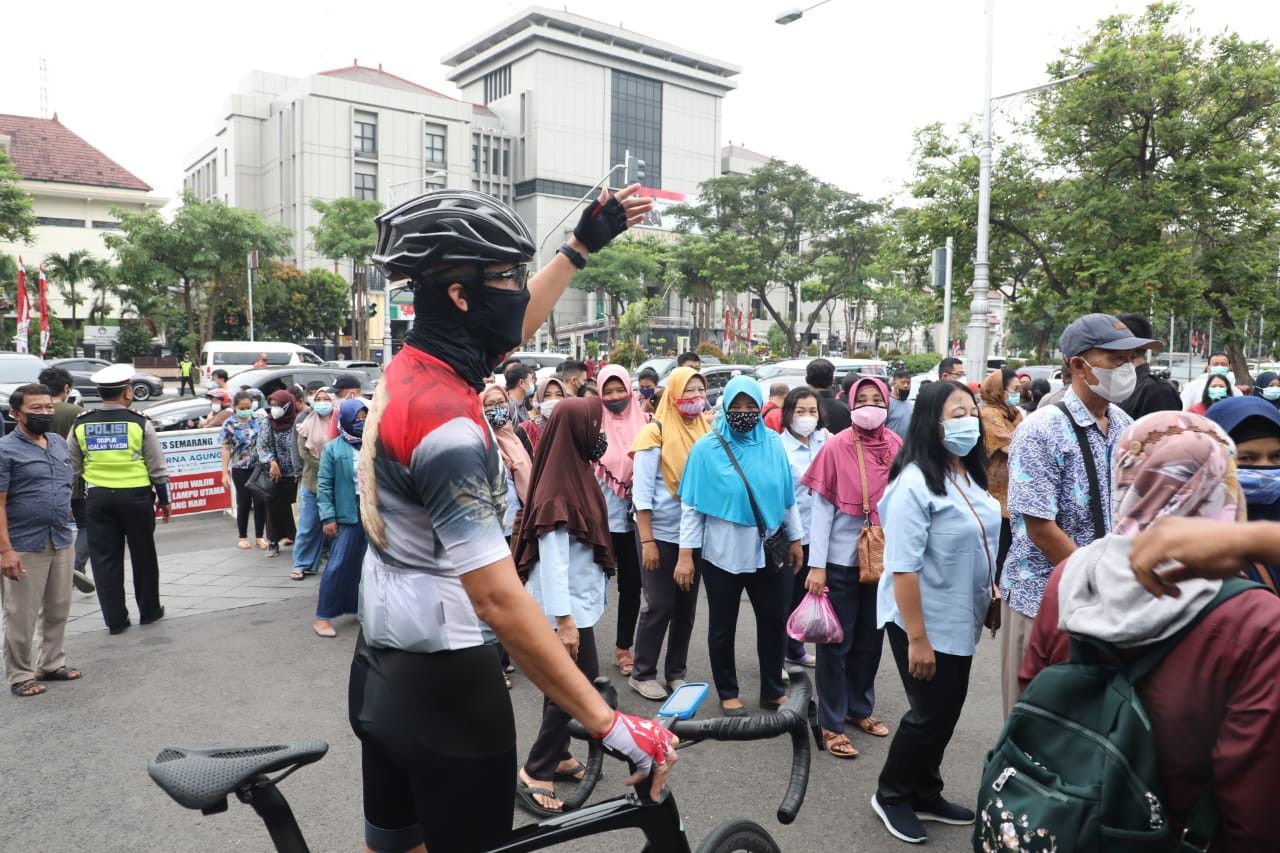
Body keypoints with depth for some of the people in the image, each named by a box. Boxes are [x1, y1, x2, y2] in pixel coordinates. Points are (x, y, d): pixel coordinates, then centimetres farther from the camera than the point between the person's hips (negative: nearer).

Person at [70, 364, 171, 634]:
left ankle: (114, 619, 14)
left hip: (97, 498, 2)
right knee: (143, 554, 12)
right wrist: (164, 500, 6)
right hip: (136, 496, -2)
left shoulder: (80, 425, 1)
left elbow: (73, 469, 7)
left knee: (105, 558, 9)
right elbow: (157, 469, -5)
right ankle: (149, 610, 24)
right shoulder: (139, 424, -8)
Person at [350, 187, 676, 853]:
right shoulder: (446, 422, -26)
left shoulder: (407, 367, 1)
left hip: (378, 667, 9)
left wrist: (583, 244, 25)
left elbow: (510, 329, 19)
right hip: (442, 684, -9)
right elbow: (499, 599, -30)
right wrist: (610, 724, -26)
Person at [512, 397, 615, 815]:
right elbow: (552, 560, -24)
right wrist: (564, 620, -24)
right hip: (566, 606, -9)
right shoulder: (557, 490, -22)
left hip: (577, 600, 9)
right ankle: (534, 773, 6)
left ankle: (557, 756, 31)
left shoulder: (576, 475, 7)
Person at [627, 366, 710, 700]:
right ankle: (642, 674, 16)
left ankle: (676, 672, 25)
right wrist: (647, 540, -15)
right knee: (659, 605, 0)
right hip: (661, 533, -5)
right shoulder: (656, 432, -9)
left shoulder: (708, 431, 5)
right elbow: (642, 490, -11)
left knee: (687, 606, 11)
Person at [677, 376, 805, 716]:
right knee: (723, 625, 12)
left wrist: (796, 538, 11)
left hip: (767, 550, 3)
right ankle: (728, 694, 30)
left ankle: (772, 690, 32)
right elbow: (691, 505, -8)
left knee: (775, 619, 13)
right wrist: (685, 554, -11)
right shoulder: (706, 447, -9)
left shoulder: (773, 443, 0)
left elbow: (788, 497, 8)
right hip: (722, 553, -2)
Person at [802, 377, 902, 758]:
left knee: (870, 639, 17)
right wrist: (816, 565, -13)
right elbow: (822, 507, -10)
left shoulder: (896, 447, 0)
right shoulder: (836, 447, -11)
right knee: (836, 642, 6)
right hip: (841, 561, -4)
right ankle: (832, 724, 17)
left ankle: (860, 707, 35)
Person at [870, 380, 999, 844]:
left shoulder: (971, 475, 5)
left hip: (960, 620, 8)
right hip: (923, 622, -8)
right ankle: (891, 795, 25)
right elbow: (903, 568, -25)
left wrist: (988, 598, 16)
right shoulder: (915, 483, -23)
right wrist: (917, 638, -25)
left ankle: (924, 794, 35)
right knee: (931, 713, 3)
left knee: (947, 712, 17)